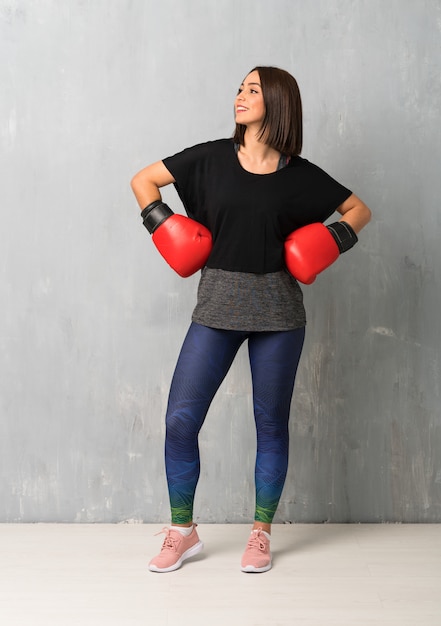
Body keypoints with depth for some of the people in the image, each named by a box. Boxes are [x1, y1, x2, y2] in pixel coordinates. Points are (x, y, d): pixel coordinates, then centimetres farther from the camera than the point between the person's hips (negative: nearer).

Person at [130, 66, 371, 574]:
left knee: (271, 422, 6)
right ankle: (182, 532, 16)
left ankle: (261, 534, 24)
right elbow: (143, 180, 11)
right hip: (217, 304, 1)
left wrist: (331, 242, -3)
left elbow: (358, 210, 12)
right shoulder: (212, 157, 3)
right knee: (180, 419, -3)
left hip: (276, 309, -1)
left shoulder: (299, 174, 2)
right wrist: (164, 227, 0)